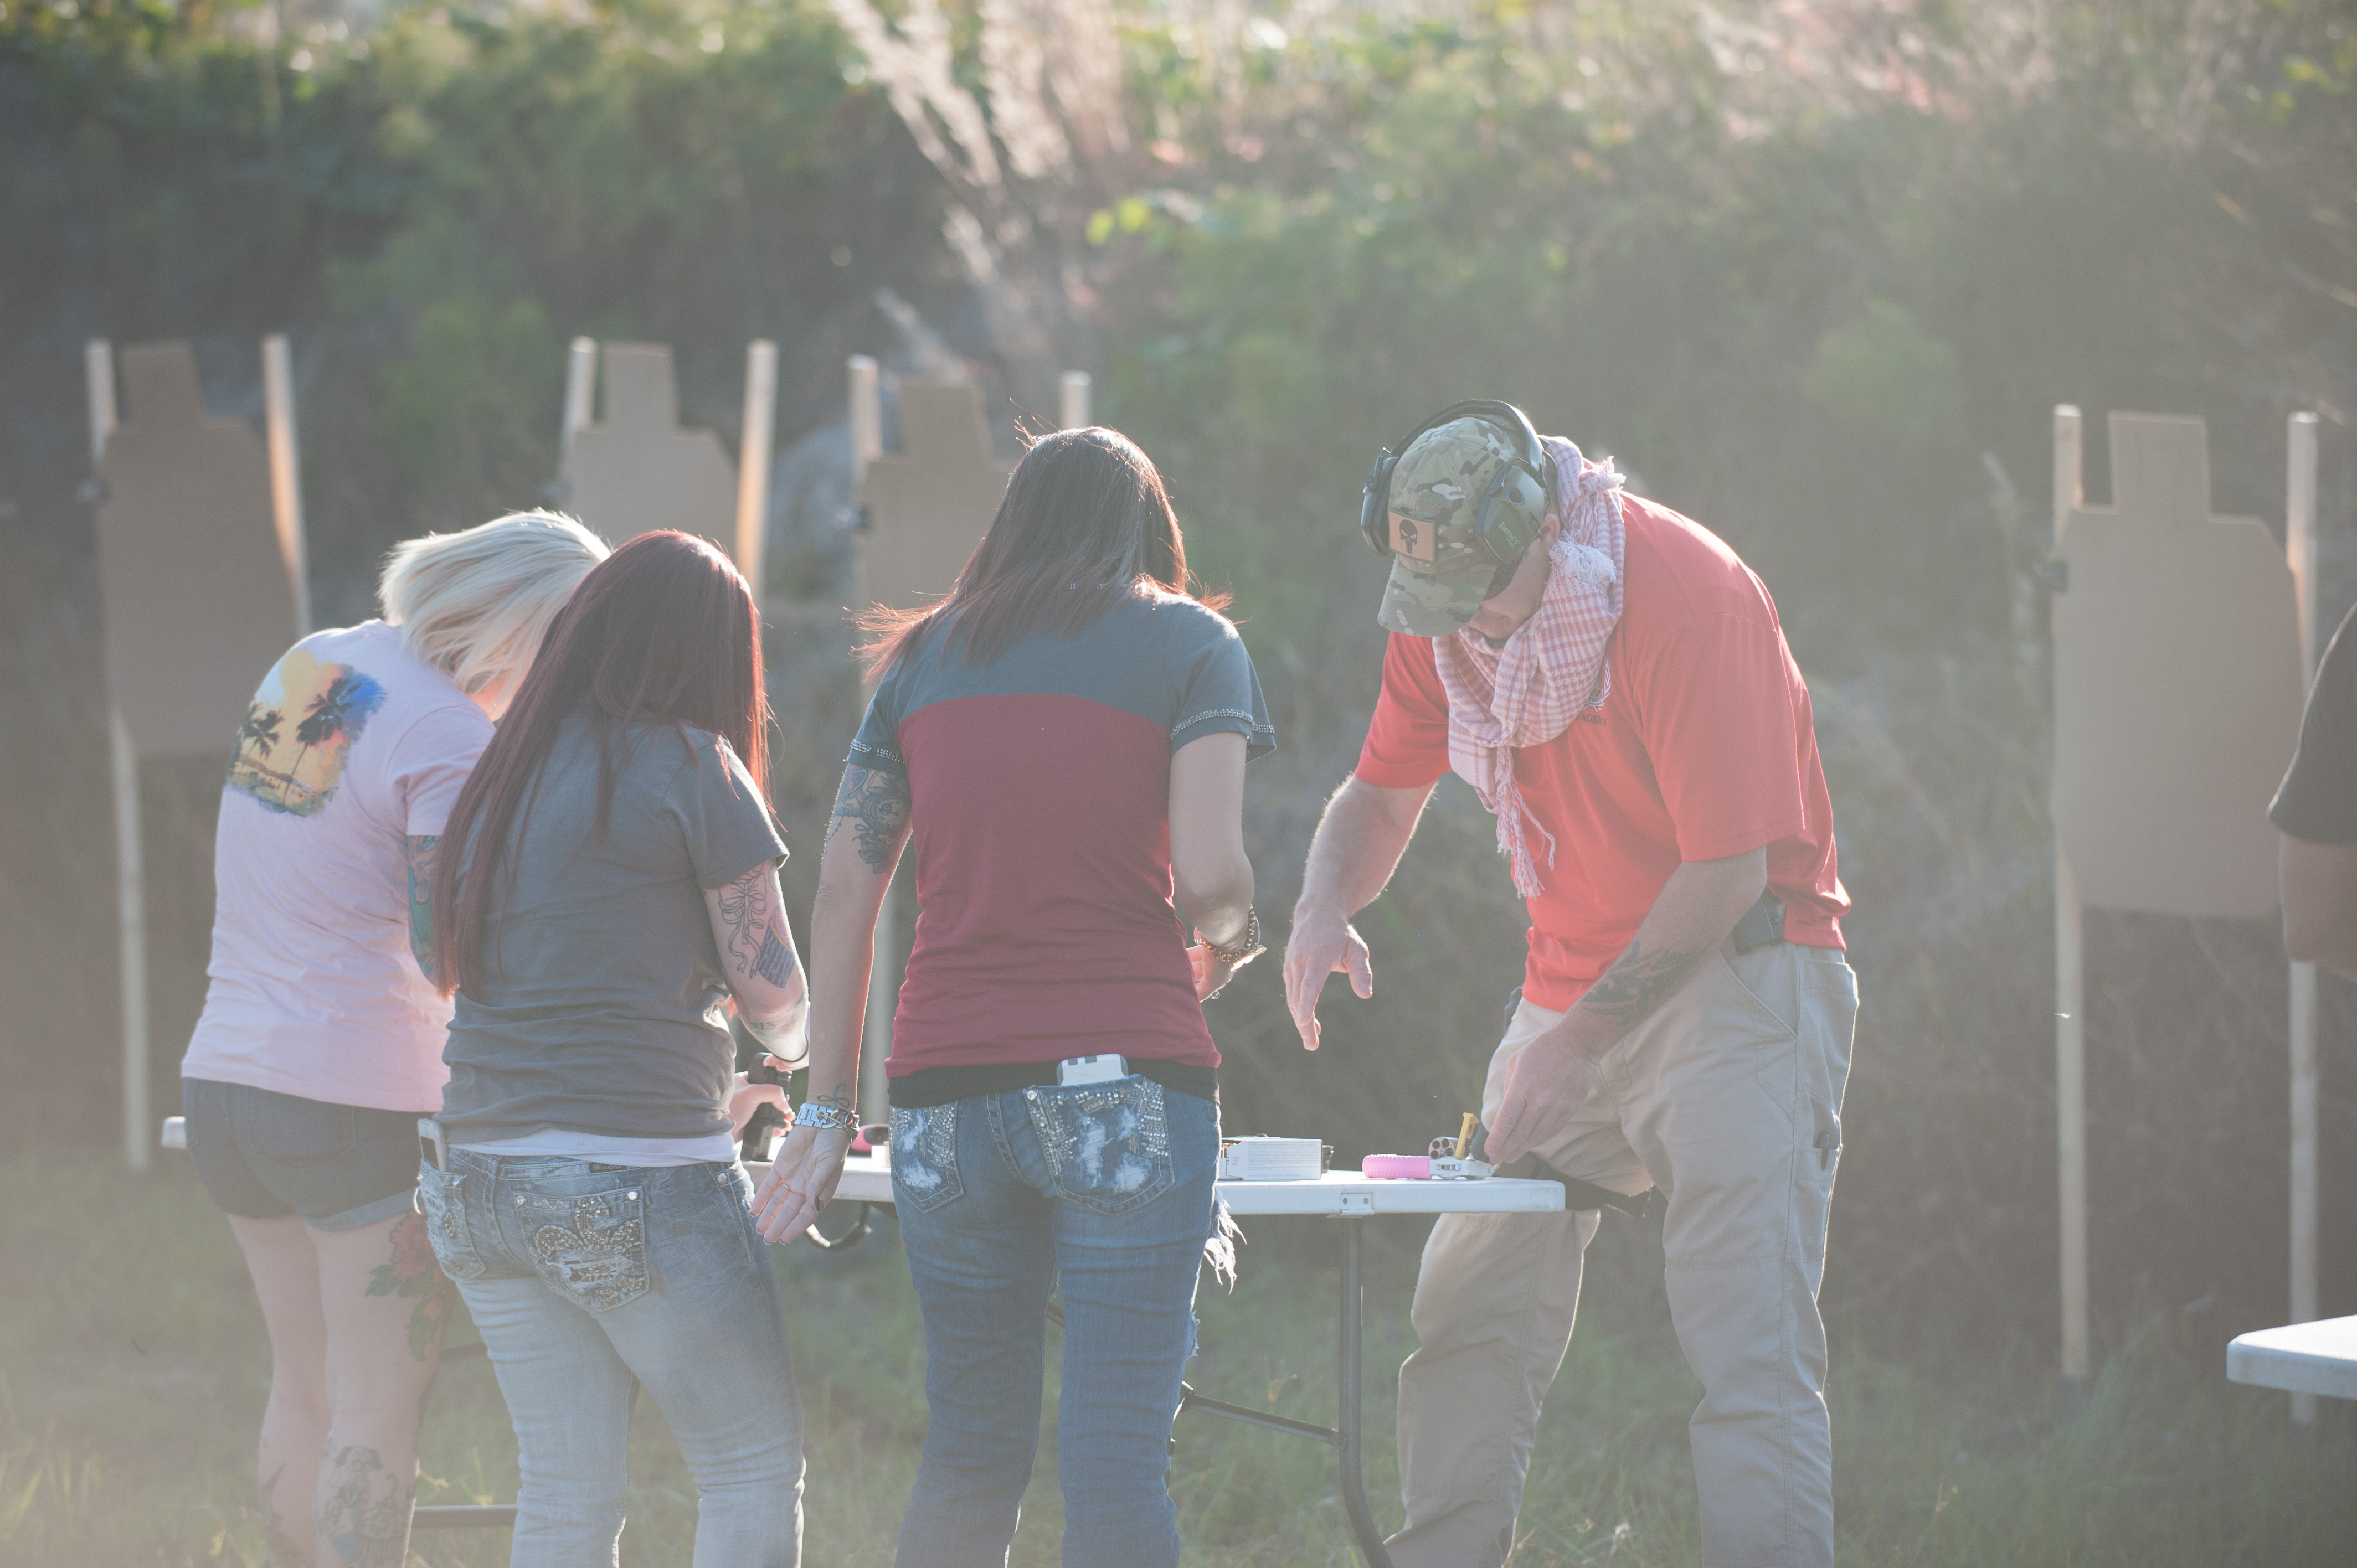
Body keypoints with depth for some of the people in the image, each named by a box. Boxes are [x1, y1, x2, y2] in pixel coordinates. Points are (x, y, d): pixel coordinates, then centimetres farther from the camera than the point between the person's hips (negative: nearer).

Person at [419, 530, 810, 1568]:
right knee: (754, 1472, 4)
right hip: (635, 1183, -6)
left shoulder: (504, 773, 14)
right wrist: (796, 1054, 24)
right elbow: (772, 994, -2)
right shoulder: (689, 768, -6)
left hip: (481, 1176, 7)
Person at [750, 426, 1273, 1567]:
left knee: (970, 1457, 11)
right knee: (1117, 1460, -6)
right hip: (1125, 1081, -4)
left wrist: (828, 1109, 15)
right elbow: (1208, 873, -7)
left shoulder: (922, 658, 16)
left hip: (947, 1089, 4)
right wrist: (1227, 949, 15)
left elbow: (843, 892, 12)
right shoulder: (1189, 642, 6)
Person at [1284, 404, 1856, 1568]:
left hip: (1738, 974, -7)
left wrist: (1580, 1038, -16)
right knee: (1467, 1327, 4)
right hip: (1574, 981, 7)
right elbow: (1382, 793, 14)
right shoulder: (1439, 607, 0)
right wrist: (1324, 908, -9)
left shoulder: (1686, 594, -21)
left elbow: (1728, 871, -20)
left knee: (1750, 1358, -17)